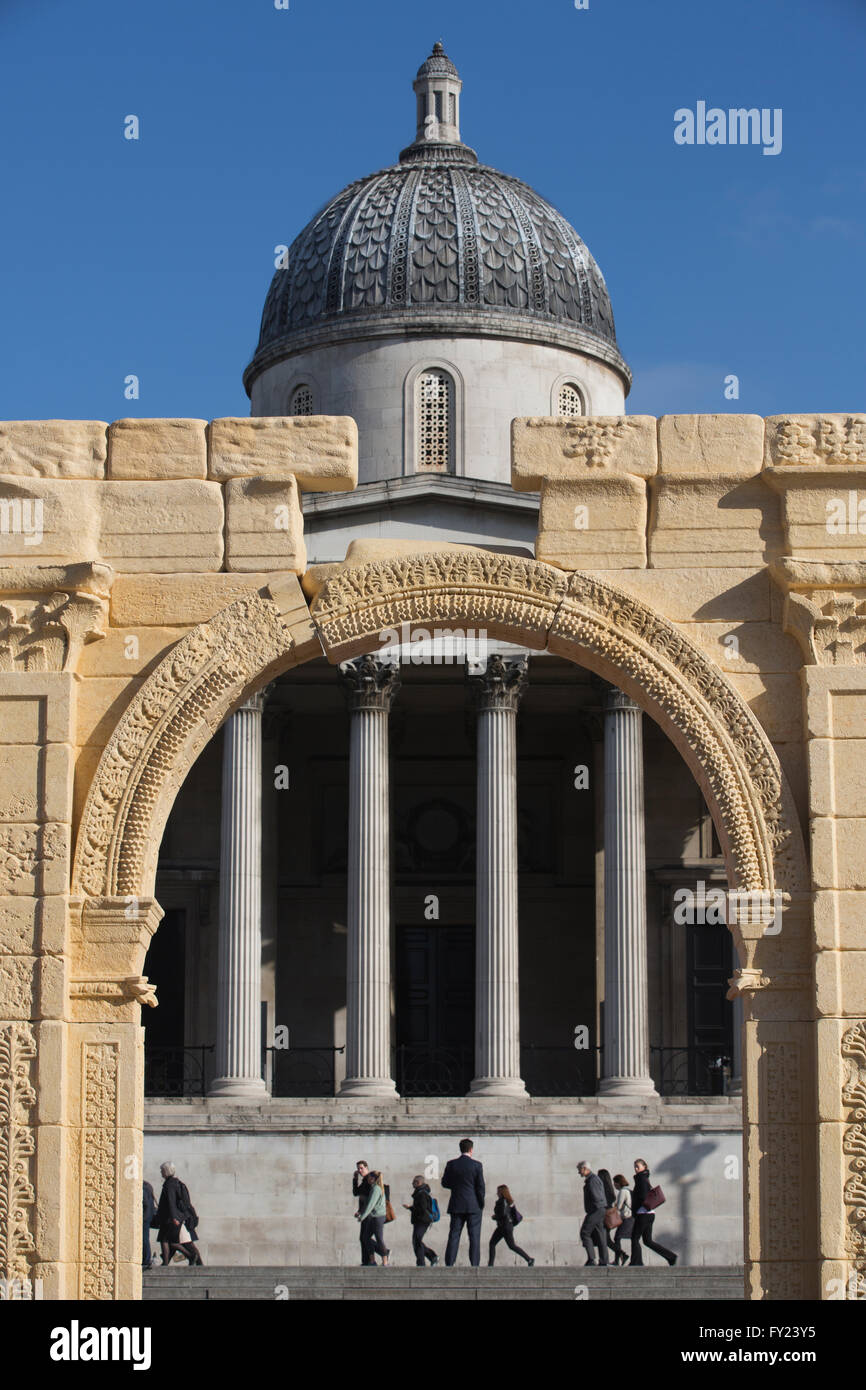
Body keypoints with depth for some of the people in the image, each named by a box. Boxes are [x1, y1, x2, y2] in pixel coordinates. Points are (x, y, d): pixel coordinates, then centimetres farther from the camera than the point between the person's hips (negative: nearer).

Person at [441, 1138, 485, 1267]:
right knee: (474, 1237, 1)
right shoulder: (476, 1165, -7)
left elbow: (445, 1183, 5)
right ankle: (475, 1265, -2)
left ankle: (449, 1264, 0)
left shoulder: (451, 1164, 0)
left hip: (456, 1205, 2)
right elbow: (480, 1186, -6)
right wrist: (481, 1204, 5)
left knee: (454, 1236, 5)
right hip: (473, 1206, -2)